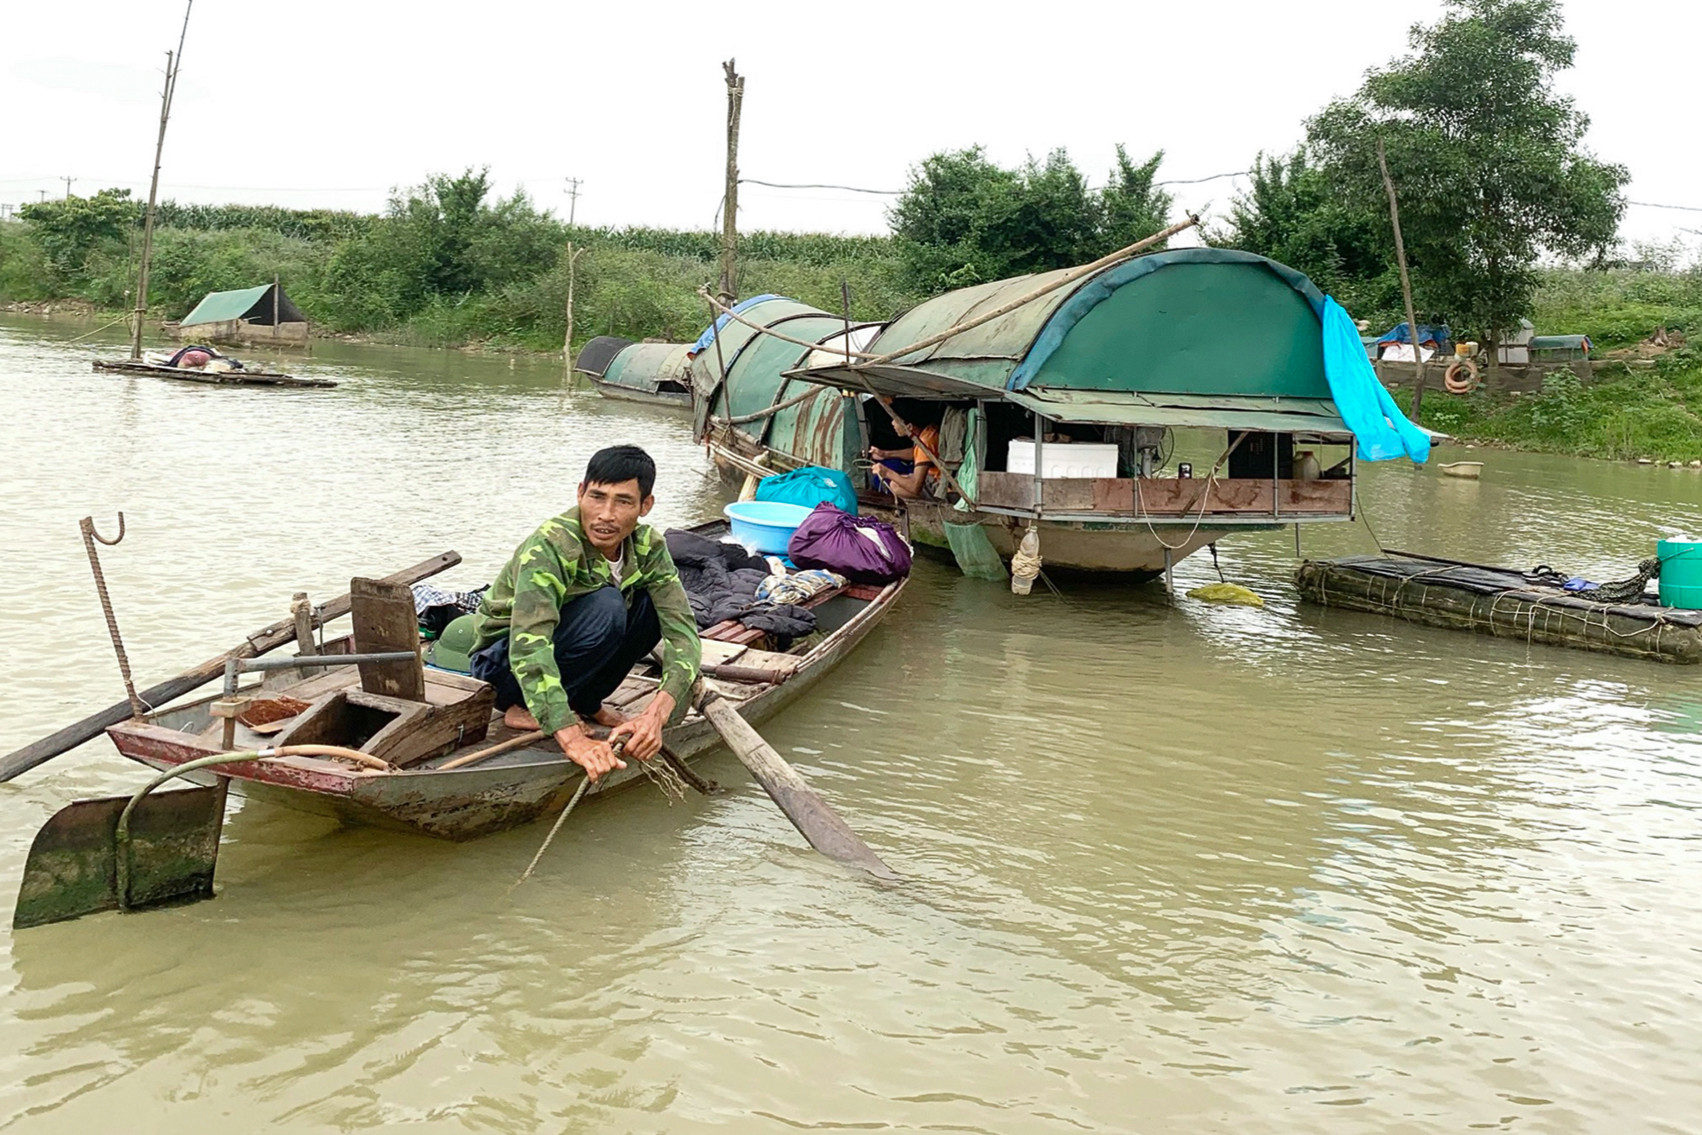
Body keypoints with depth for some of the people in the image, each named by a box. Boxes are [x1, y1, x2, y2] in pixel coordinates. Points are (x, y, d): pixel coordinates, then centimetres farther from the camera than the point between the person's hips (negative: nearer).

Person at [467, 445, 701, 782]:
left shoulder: (647, 546, -12)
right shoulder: (549, 546, -30)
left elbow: (683, 632, -20)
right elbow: (528, 648, -42)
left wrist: (656, 714, -39)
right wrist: (572, 738, -54)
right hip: (502, 662, -6)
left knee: (653, 604, -16)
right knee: (606, 607, -31)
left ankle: (586, 703, 0)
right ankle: (521, 708, -14)